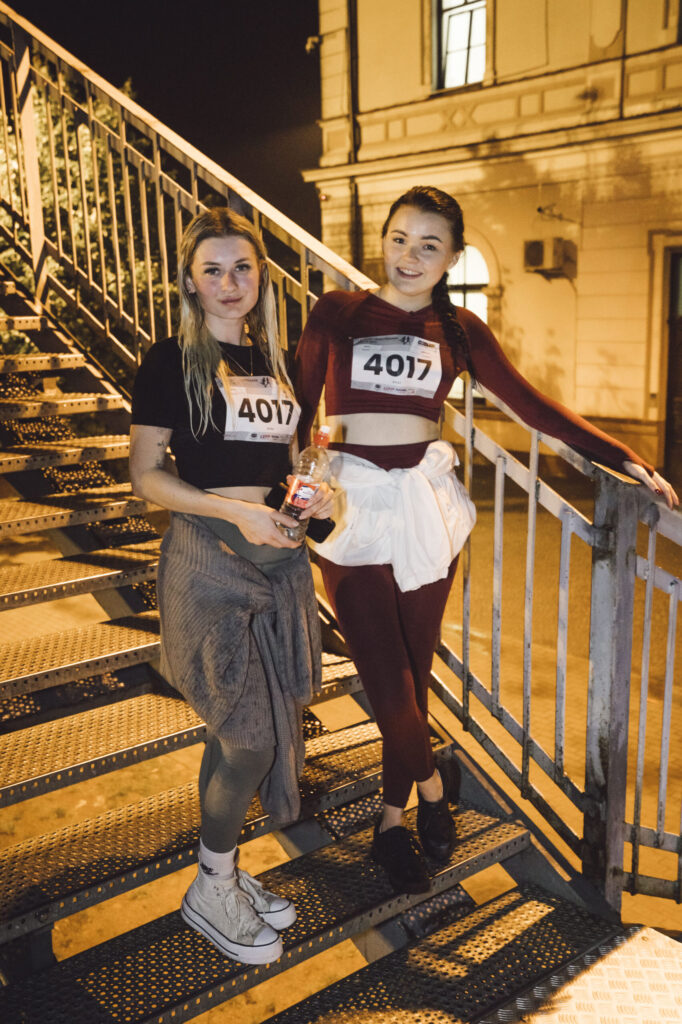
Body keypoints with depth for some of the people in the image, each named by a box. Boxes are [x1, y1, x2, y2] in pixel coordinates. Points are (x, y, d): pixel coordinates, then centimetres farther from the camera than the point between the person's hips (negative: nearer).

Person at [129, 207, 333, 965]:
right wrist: (234, 510, -19)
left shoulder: (272, 360, 12)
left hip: (277, 554, 6)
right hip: (207, 556, -6)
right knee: (251, 739, -4)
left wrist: (313, 493, 0)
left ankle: (224, 874, 33)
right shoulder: (171, 362, -5)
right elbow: (146, 476, -7)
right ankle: (209, 891, 21)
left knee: (236, 732, 14)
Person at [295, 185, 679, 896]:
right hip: (353, 506, -2)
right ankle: (430, 780, 28)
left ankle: (394, 815, 33)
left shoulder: (458, 330, 8)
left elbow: (533, 406, 6)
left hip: (427, 503, 2)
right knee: (387, 677, -5)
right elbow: (297, 408, 4)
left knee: (414, 668, 9)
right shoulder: (337, 313, 2)